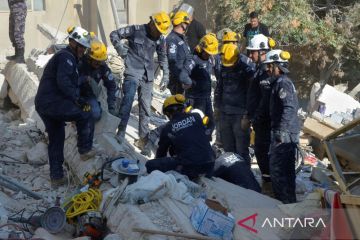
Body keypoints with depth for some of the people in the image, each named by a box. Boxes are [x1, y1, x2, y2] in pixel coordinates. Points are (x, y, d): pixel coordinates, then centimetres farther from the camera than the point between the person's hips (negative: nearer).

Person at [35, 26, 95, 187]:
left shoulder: (65, 57, 25)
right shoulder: (66, 57, -9)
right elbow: (63, 82, -23)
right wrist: (78, 99, -24)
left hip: (43, 104, 11)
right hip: (53, 102, -11)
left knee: (56, 140, 16)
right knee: (85, 115, -6)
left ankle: (56, 177, 20)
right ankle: (85, 150, 2)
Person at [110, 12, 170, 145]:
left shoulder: (160, 38, 5)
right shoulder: (136, 30, -7)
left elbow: (162, 57, 18)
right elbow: (114, 34, -1)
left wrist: (166, 74, 14)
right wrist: (121, 50, -12)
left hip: (148, 75, 4)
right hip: (133, 72, -4)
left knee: (146, 106, 8)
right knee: (128, 100, -20)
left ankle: (144, 136, 20)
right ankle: (121, 132, -13)